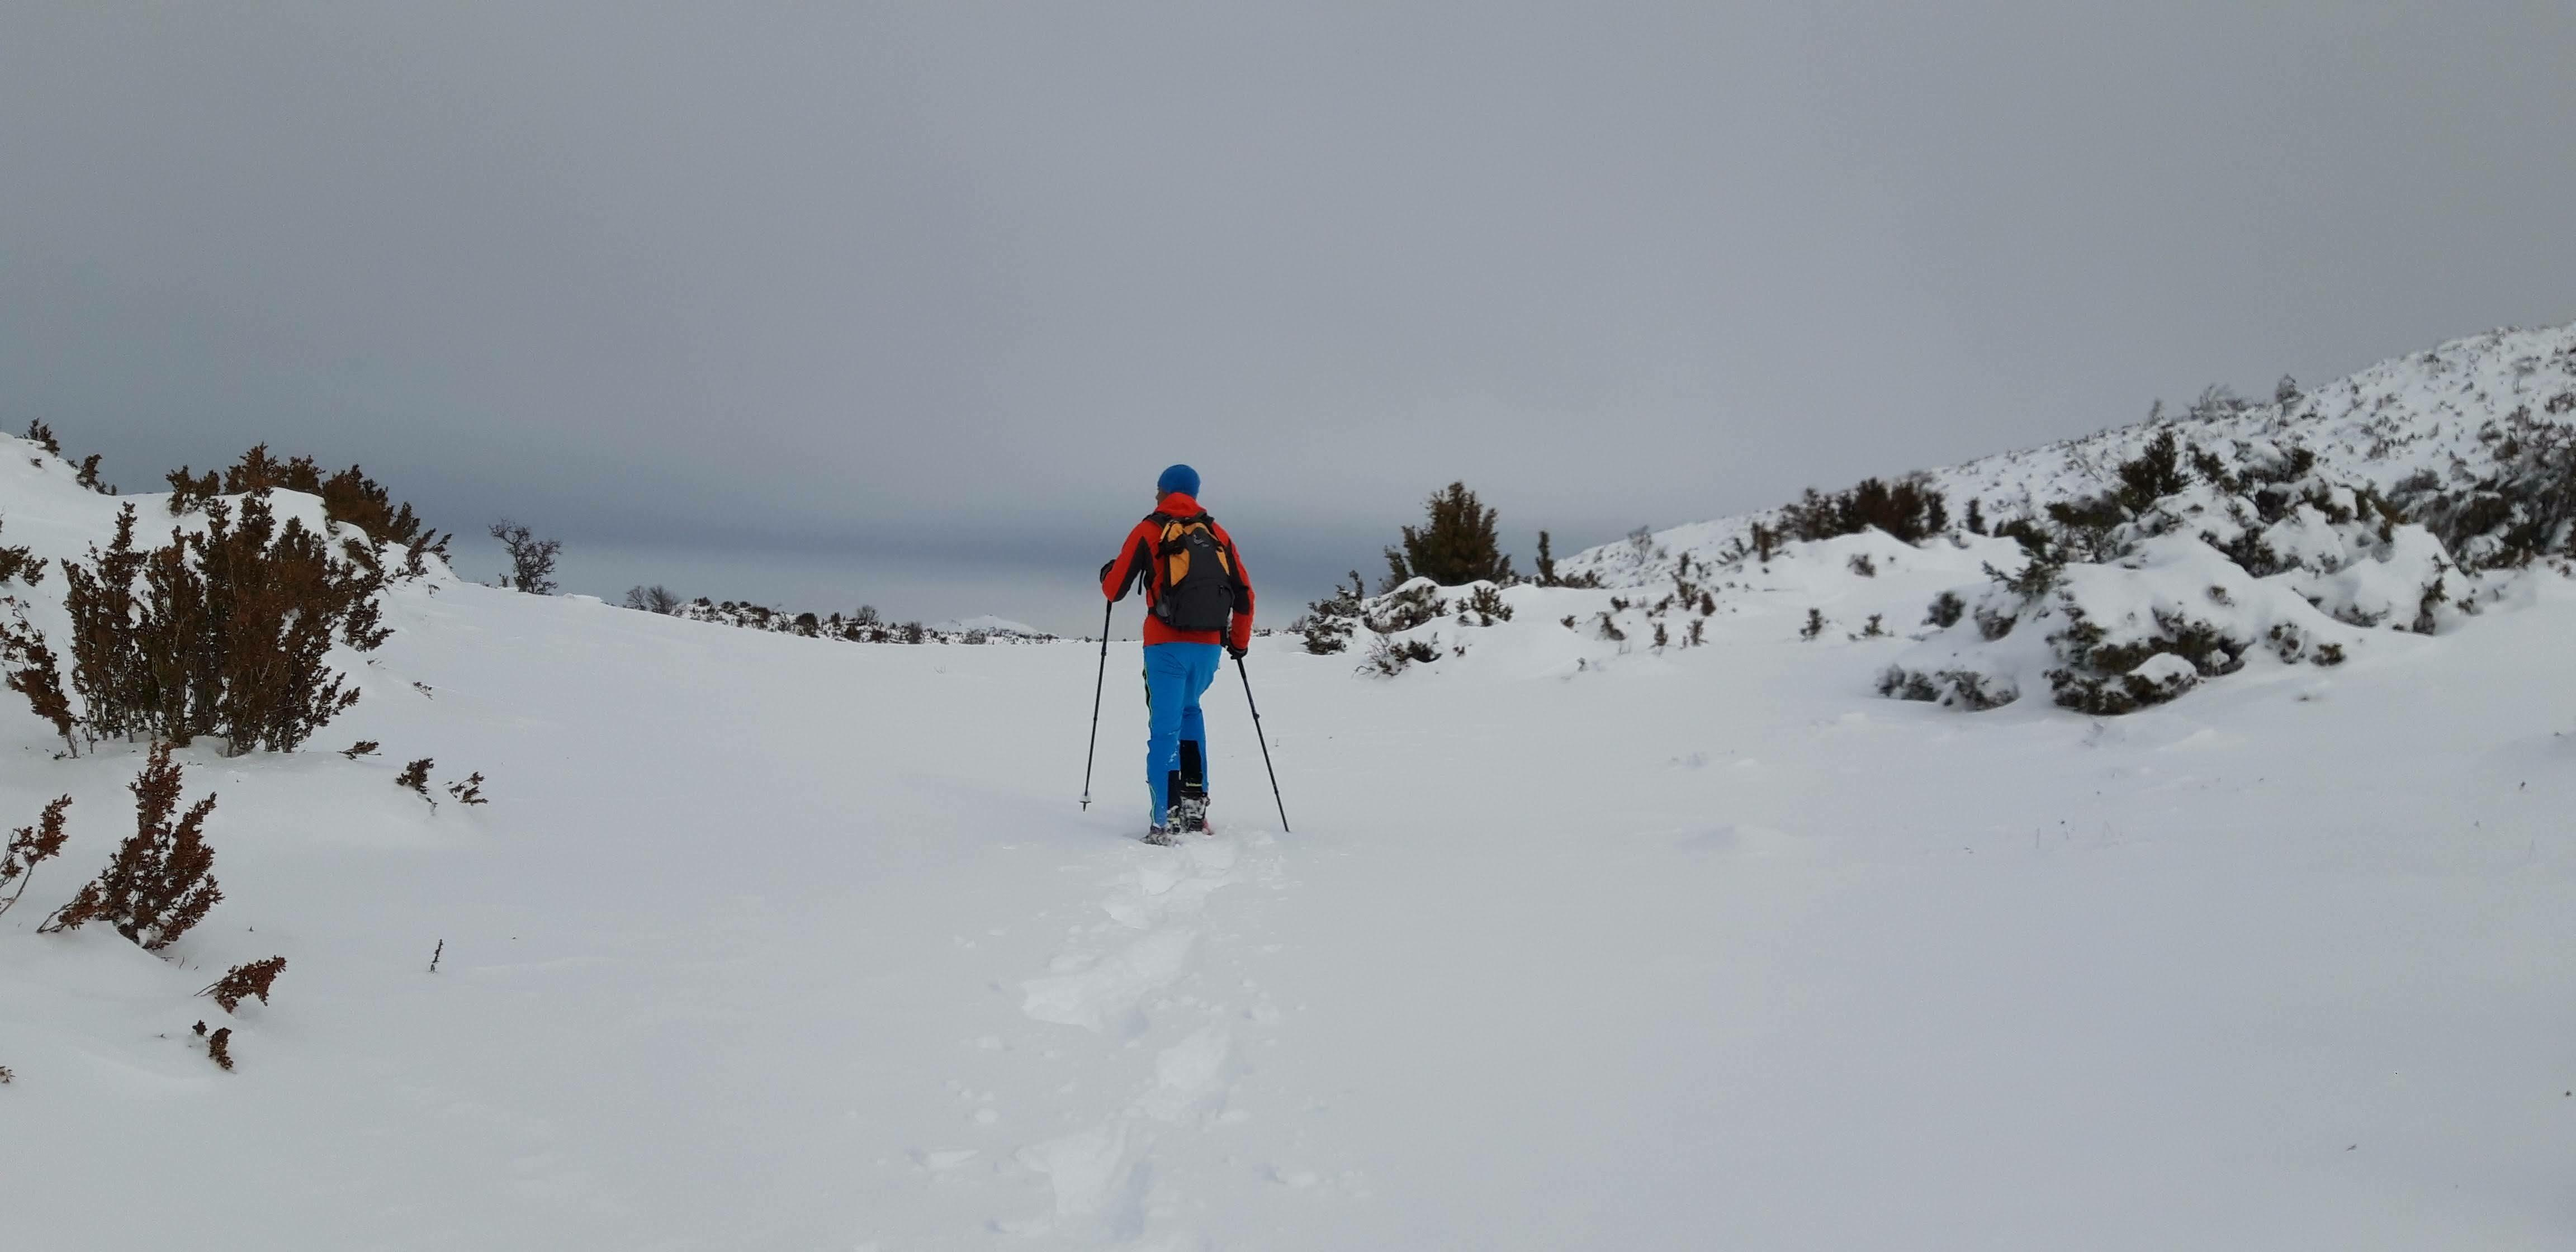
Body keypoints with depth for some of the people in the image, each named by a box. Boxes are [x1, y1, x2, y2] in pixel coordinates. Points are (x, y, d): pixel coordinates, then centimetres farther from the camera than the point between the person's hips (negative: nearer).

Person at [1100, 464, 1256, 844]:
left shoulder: (1148, 531, 0)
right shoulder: (1218, 534, 11)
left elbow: (1114, 590, 2)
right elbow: (1244, 595, 10)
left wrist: (1106, 574, 25)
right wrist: (1239, 641, 24)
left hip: (1167, 645, -4)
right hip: (1209, 646, 4)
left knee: (1165, 727, 1)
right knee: (1190, 710, 26)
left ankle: (1165, 822, -6)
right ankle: (1195, 799, 18)